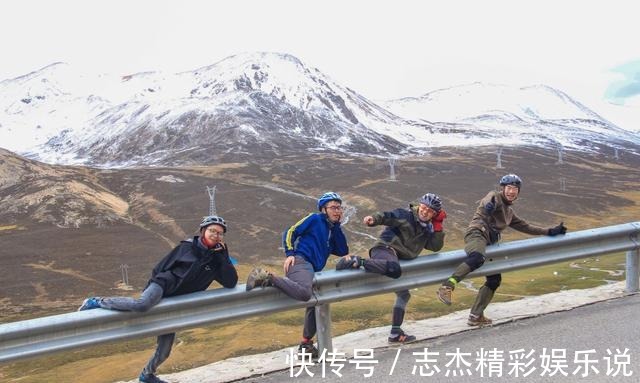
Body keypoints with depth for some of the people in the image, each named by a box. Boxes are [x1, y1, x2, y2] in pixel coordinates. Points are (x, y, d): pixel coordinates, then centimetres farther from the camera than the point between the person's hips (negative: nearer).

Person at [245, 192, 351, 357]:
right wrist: (289, 254, -11)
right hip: (300, 261, -9)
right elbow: (290, 232, 2)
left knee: (315, 305, 16)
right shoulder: (315, 219, 7)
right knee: (305, 293, -39)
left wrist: (337, 226, 9)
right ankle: (268, 277, -33)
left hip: (312, 269, 9)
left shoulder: (334, 229, 26)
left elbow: (343, 251, 14)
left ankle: (306, 344, 28)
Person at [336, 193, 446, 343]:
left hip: (397, 258, 9)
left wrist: (438, 227, 4)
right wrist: (374, 219, -35)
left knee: (403, 294, 15)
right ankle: (357, 262, -37)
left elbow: (436, 247, 14)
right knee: (393, 268, -43)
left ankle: (396, 333, 23)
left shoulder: (427, 229, 21)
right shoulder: (406, 215, 0)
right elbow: (387, 216, -14)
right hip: (385, 248, -9)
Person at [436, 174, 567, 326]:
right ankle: (446, 287, -46)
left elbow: (525, 226, 36)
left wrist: (550, 231, 32)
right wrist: (488, 206, -44)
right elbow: (486, 202, -18)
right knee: (478, 258, -39)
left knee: (494, 280, 4)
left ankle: (475, 316, 9)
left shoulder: (509, 212, 31)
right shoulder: (495, 196, 6)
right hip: (477, 233, -9)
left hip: (488, 243, 9)